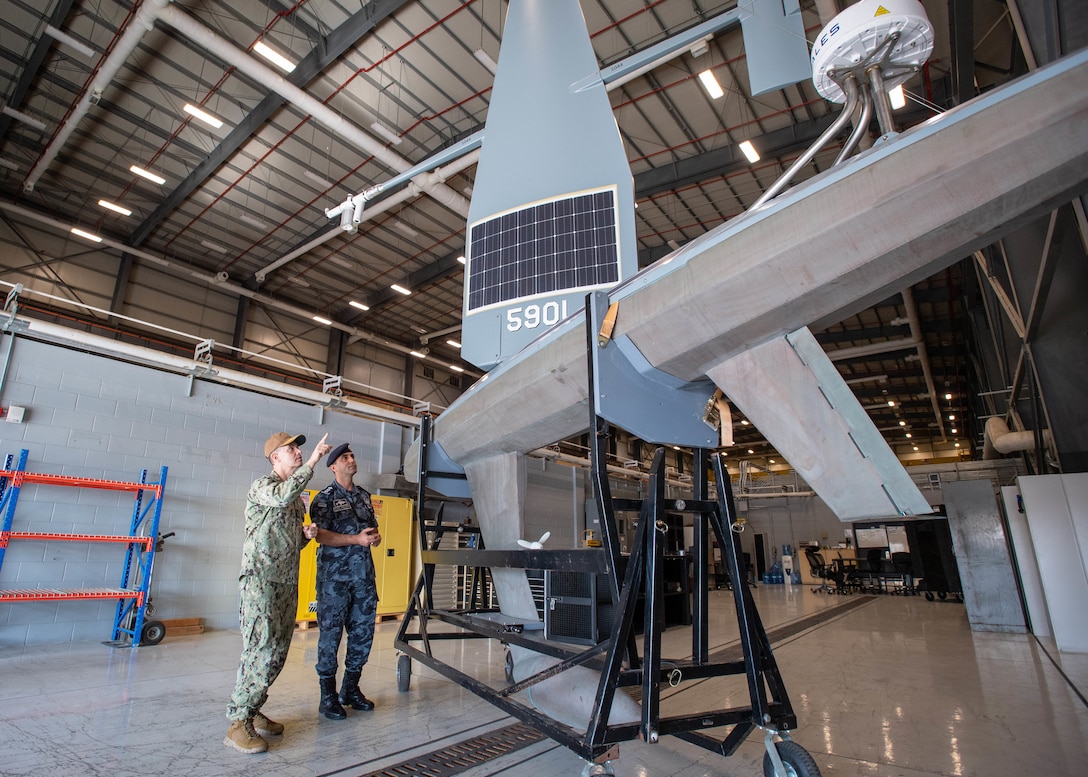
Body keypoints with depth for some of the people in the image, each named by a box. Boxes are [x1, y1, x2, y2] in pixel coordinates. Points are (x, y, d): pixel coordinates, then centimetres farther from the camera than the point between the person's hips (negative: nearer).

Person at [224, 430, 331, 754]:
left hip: (288, 583, 8)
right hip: (261, 580, -8)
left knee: (278, 652, 10)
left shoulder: (297, 496, 18)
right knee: (261, 649, -11)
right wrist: (312, 462, -31)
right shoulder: (262, 486, -5)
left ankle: (252, 710, 23)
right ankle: (238, 723, -2)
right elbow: (283, 496, -31)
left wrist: (306, 535, 5)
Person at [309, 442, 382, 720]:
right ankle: (328, 696, 12)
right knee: (331, 632, 0)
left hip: (364, 574, 6)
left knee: (363, 631, 10)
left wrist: (376, 536, 0)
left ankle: (350, 689, 25)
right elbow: (321, 534, -13)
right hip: (335, 575, -6)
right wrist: (357, 539, -21)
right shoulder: (325, 497, -4)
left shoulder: (364, 496, 15)